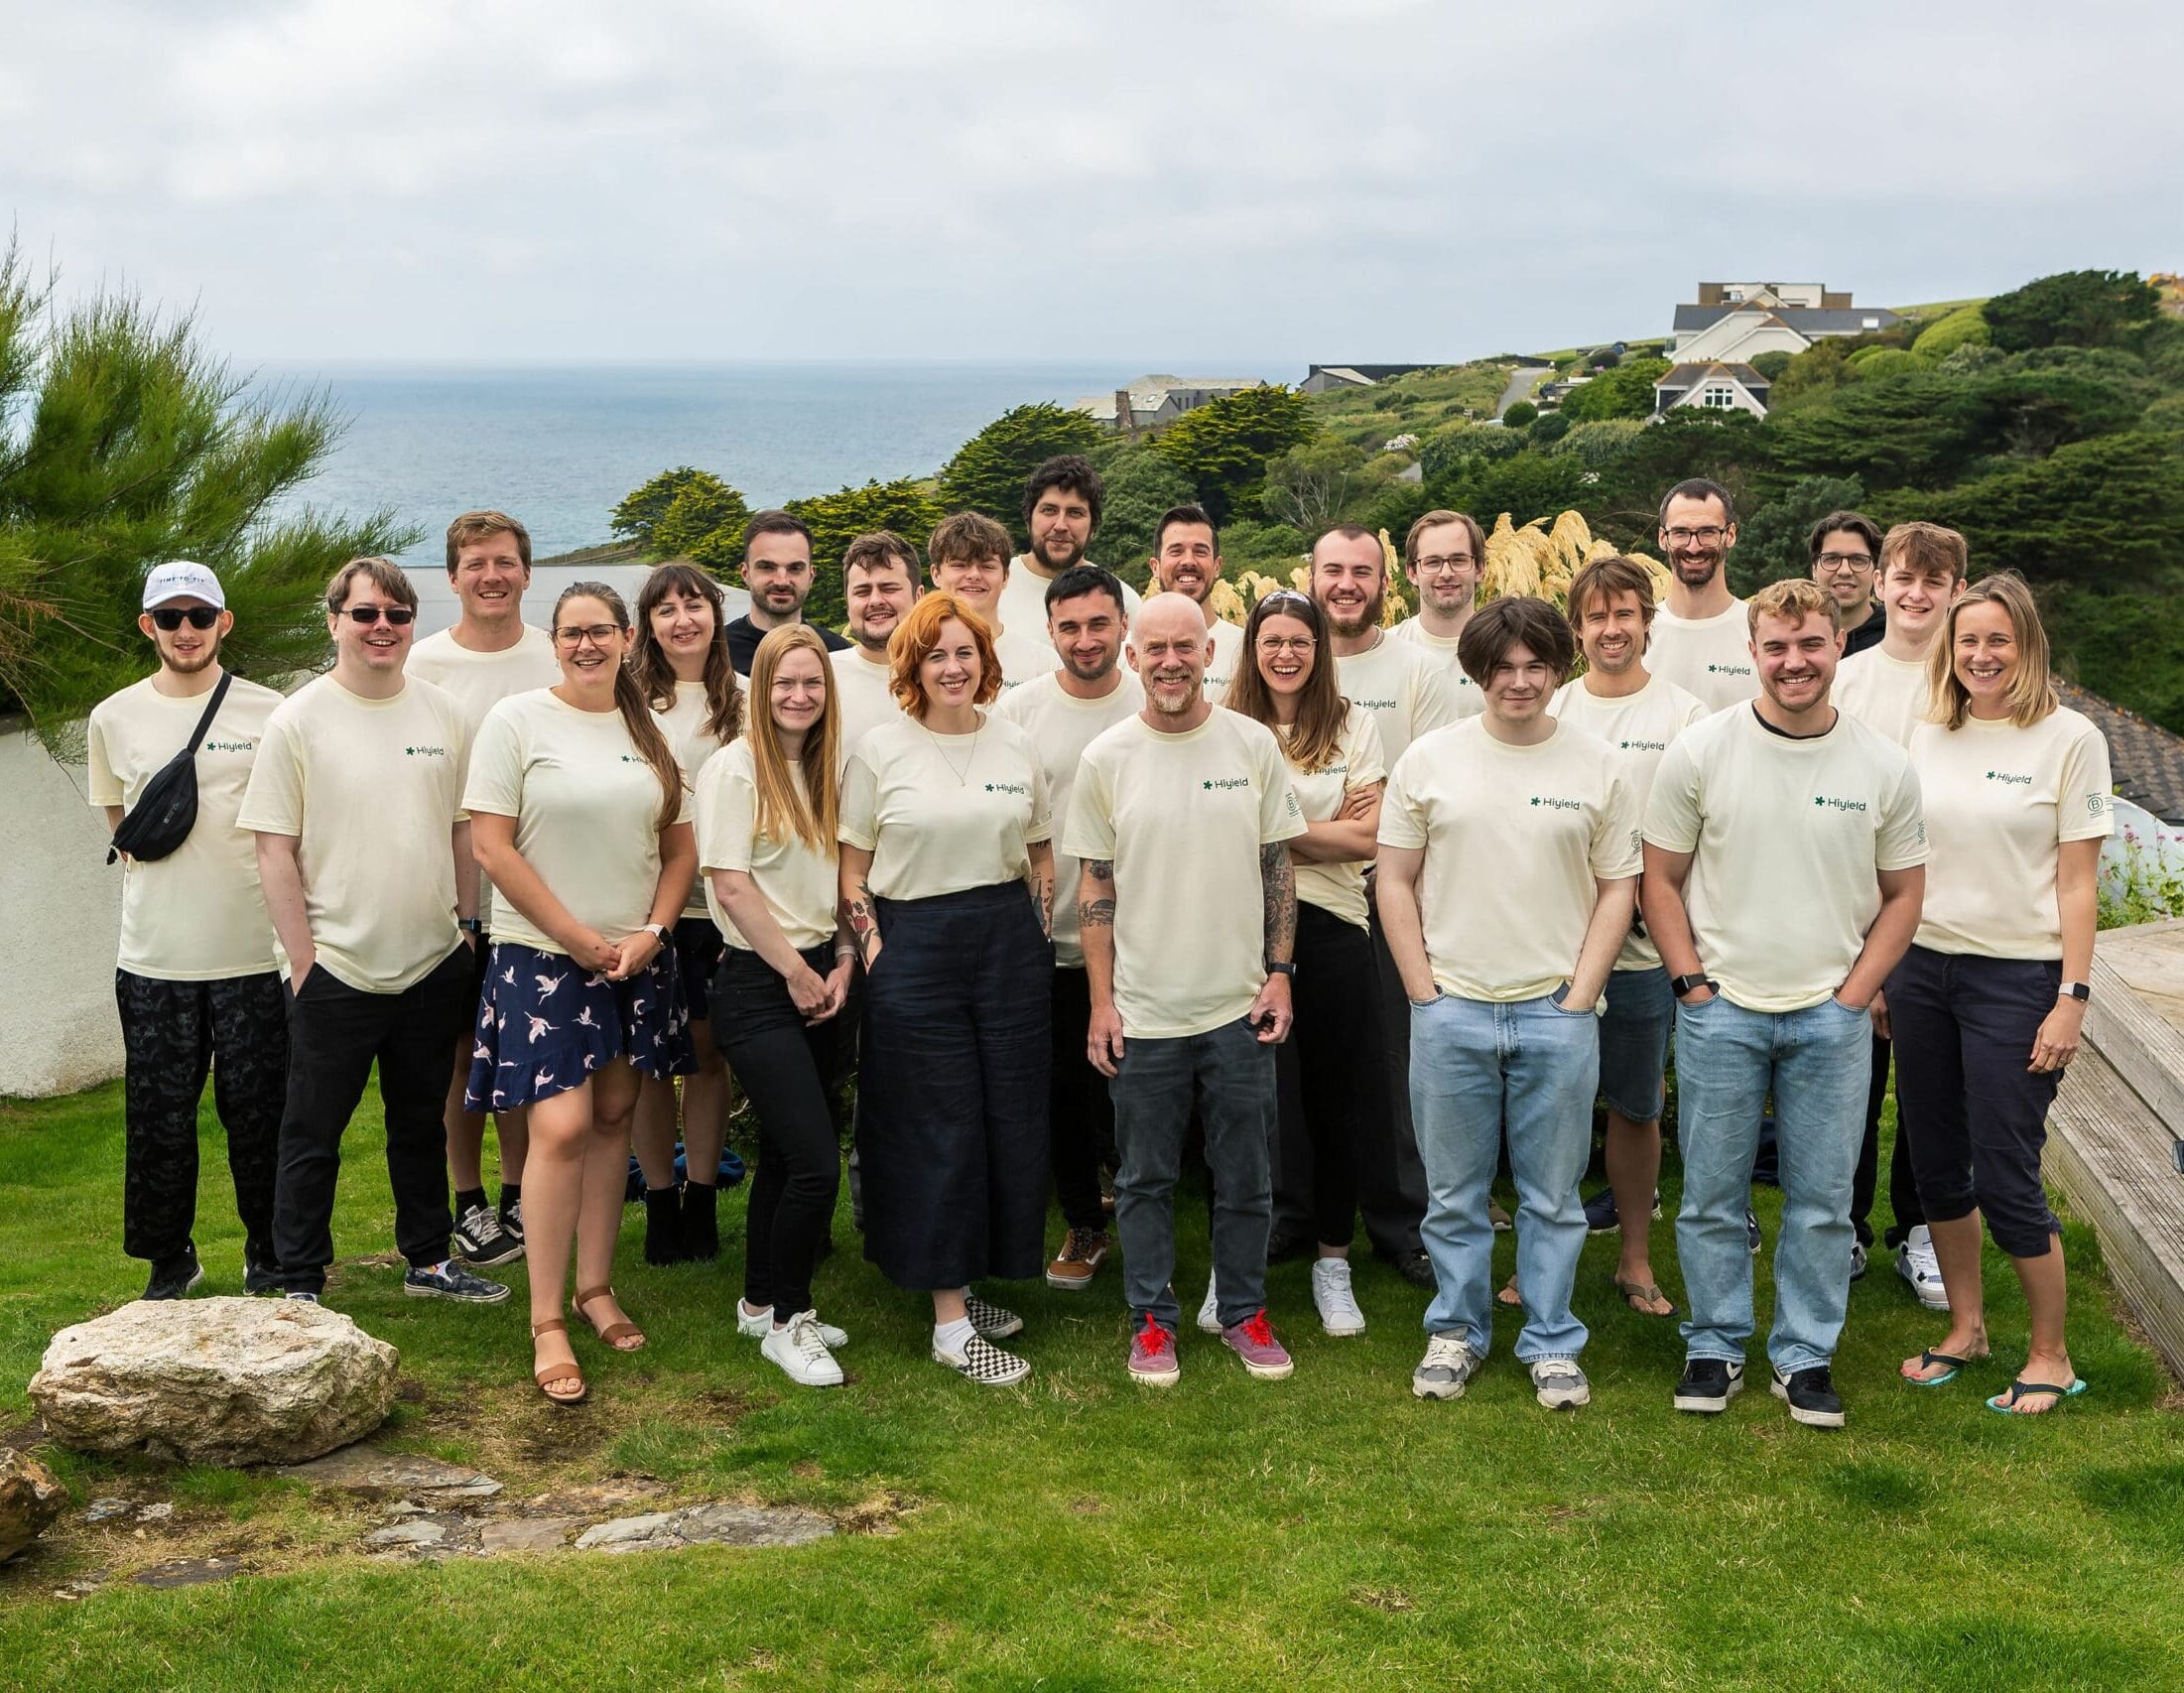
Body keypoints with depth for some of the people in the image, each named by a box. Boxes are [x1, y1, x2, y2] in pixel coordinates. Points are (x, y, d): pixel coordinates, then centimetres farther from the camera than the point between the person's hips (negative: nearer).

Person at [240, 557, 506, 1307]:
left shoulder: (442, 712, 5)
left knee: (422, 1124, 18)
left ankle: (428, 1259, 31)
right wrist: (304, 960, -12)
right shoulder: (297, 721, -8)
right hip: (336, 969, -4)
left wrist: (466, 923, 9)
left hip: (433, 963, 4)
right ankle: (301, 1284, 16)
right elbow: (274, 851, -9)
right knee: (313, 1135, 5)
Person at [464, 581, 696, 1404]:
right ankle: (546, 1321, -4)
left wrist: (651, 933, -5)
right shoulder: (517, 719, -5)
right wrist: (580, 939, -11)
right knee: (561, 1128, -11)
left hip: (638, 960, 5)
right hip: (543, 959, -5)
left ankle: (596, 1286, 22)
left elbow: (681, 849, 12)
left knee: (613, 1119, 10)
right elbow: (492, 848, -10)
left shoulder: (649, 731, 9)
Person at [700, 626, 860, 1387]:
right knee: (817, 1163, -11)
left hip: (818, 979, 7)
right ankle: (785, 1321, 6)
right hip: (759, 987, -7)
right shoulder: (734, 767, -9)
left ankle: (762, 1302, 29)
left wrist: (842, 964, 0)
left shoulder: (825, 769, 11)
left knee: (784, 1152, 14)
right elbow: (731, 886, -13)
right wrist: (797, 972, -10)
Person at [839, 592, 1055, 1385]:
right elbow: (852, 868, 0)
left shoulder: (1016, 747, 7)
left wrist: (1039, 934, 6)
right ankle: (950, 1324, 6)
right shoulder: (880, 750, -2)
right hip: (915, 946, -4)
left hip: (1009, 943, 4)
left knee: (1012, 1120, 6)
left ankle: (968, 1281, 24)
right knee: (941, 1131, -1)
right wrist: (873, 951, -8)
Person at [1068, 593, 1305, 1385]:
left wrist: (1279, 973, 0)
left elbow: (1277, 866, 6)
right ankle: (1152, 1319, 23)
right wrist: (1101, 1001, -2)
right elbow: (1094, 884, 2)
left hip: (1239, 1005, 1)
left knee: (1244, 1177, 10)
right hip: (1143, 1011, -1)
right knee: (1146, 1179, 9)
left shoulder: (1253, 745, 0)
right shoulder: (1107, 758, -2)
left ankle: (1244, 1312, 25)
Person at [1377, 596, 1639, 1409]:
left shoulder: (1599, 766, 2)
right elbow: (1395, 881, 4)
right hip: (1451, 1011, 0)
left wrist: (1580, 995, -3)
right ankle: (1455, 1332, 25)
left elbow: (1618, 889, 4)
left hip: (1556, 1015, 0)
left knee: (1553, 1197, 8)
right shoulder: (1429, 759, 2)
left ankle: (1552, 1344, 22)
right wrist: (1423, 989, -2)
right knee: (1454, 1195, 10)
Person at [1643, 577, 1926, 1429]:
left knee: (1823, 1200, 7)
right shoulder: (1699, 752, -4)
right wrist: (1693, 985, -5)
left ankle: (1805, 1355, 22)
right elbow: (1661, 879, 2)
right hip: (1720, 1008, -1)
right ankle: (1714, 1346, 22)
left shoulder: (1884, 767, -1)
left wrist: (1852, 996, -2)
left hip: (1832, 1015, 1)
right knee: (1712, 1195, 7)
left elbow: (1902, 893, 7)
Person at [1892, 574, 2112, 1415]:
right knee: (1937, 1164, 11)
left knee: (2006, 1177, -3)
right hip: (1922, 968, 5)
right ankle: (1965, 1327, 28)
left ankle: (2050, 1356, 13)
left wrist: (2072, 998, -10)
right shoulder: (1926, 738, 7)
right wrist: (1877, 970, 9)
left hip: (2016, 979, -5)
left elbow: (2077, 881, -6)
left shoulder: (2069, 738, -5)